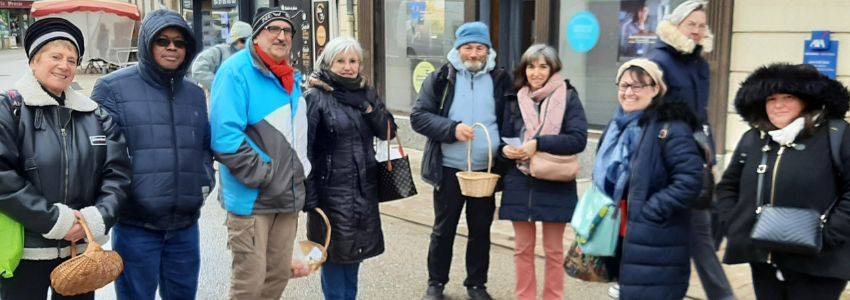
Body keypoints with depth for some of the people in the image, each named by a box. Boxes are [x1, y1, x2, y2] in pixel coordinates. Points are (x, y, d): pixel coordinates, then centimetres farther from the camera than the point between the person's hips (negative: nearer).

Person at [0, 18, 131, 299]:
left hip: (82, 245, 4)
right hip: (25, 248, -4)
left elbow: (117, 171, 3)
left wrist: (99, 217, -12)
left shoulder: (95, 115, 8)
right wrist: (53, 220, -18)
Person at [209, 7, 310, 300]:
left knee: (279, 275, 17)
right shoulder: (236, 71, -14)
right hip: (251, 197, -8)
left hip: (288, 195, 8)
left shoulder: (292, 79, 12)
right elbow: (225, 137, -22)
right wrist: (261, 175, -19)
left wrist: (299, 171, 14)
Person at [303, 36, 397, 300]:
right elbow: (305, 149, -13)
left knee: (355, 250, 15)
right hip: (332, 190, -5)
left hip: (364, 188, 6)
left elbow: (388, 131, 3)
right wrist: (310, 196, -17)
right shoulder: (316, 98, -9)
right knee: (334, 253, 3)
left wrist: (367, 106, -13)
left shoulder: (366, 93, 8)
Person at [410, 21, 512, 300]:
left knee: (481, 230, 12)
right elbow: (419, 116, -8)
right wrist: (452, 129, -22)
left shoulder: (500, 80, 2)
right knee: (443, 229, 11)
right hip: (449, 169, -1)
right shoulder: (440, 79, -3)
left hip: (486, 170, 2)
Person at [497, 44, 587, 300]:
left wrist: (538, 143, -22)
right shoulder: (515, 100, 7)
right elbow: (504, 138, 13)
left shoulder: (568, 98, -4)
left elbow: (578, 139, -14)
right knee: (523, 249, 10)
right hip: (520, 184, 3)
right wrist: (505, 149, -11)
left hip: (555, 186, -3)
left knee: (553, 250, 9)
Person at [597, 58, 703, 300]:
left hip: (655, 244, -8)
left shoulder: (670, 128, -13)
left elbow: (689, 180, -22)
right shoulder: (619, 126, 12)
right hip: (623, 235, 8)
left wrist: (650, 212, -21)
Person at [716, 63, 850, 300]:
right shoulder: (751, 139, 9)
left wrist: (829, 234, -16)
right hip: (763, 259, 5)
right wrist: (732, 223, 4)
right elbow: (728, 185, 18)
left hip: (816, 264, -5)